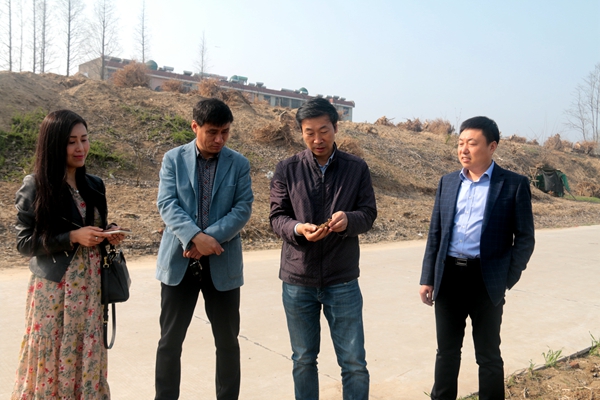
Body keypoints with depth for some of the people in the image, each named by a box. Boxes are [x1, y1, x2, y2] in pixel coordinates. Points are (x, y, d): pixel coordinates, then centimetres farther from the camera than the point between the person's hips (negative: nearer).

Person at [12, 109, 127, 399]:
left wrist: (108, 235, -4)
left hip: (89, 287, 5)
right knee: (52, 359, 6)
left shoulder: (94, 185, 7)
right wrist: (72, 237, -18)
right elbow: (24, 242, -8)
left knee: (87, 358, 11)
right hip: (53, 289, -4)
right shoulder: (35, 187, -9)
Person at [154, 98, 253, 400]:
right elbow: (167, 204, -8)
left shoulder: (239, 164, 2)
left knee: (228, 341, 10)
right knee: (170, 340, 9)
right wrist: (196, 236, -23)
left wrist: (211, 238, -18)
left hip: (223, 263, 1)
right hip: (179, 261, 0)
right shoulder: (174, 159, 1)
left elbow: (243, 209, -6)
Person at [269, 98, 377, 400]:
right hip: (297, 279, 1)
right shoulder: (287, 169, -1)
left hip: (342, 280, 0)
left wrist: (348, 219, -22)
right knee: (303, 360, 16)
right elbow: (277, 217, -1)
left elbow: (369, 214, 1)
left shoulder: (357, 168, 0)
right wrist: (298, 228, -23)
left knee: (354, 363, 6)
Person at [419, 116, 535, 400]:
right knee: (446, 351, 15)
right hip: (448, 276, 4)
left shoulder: (514, 184, -4)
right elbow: (435, 233, 9)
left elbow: (525, 238, -3)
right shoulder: (448, 182, 8)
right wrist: (427, 278, 6)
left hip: (486, 280, -3)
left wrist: (507, 281, -8)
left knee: (488, 356, 11)